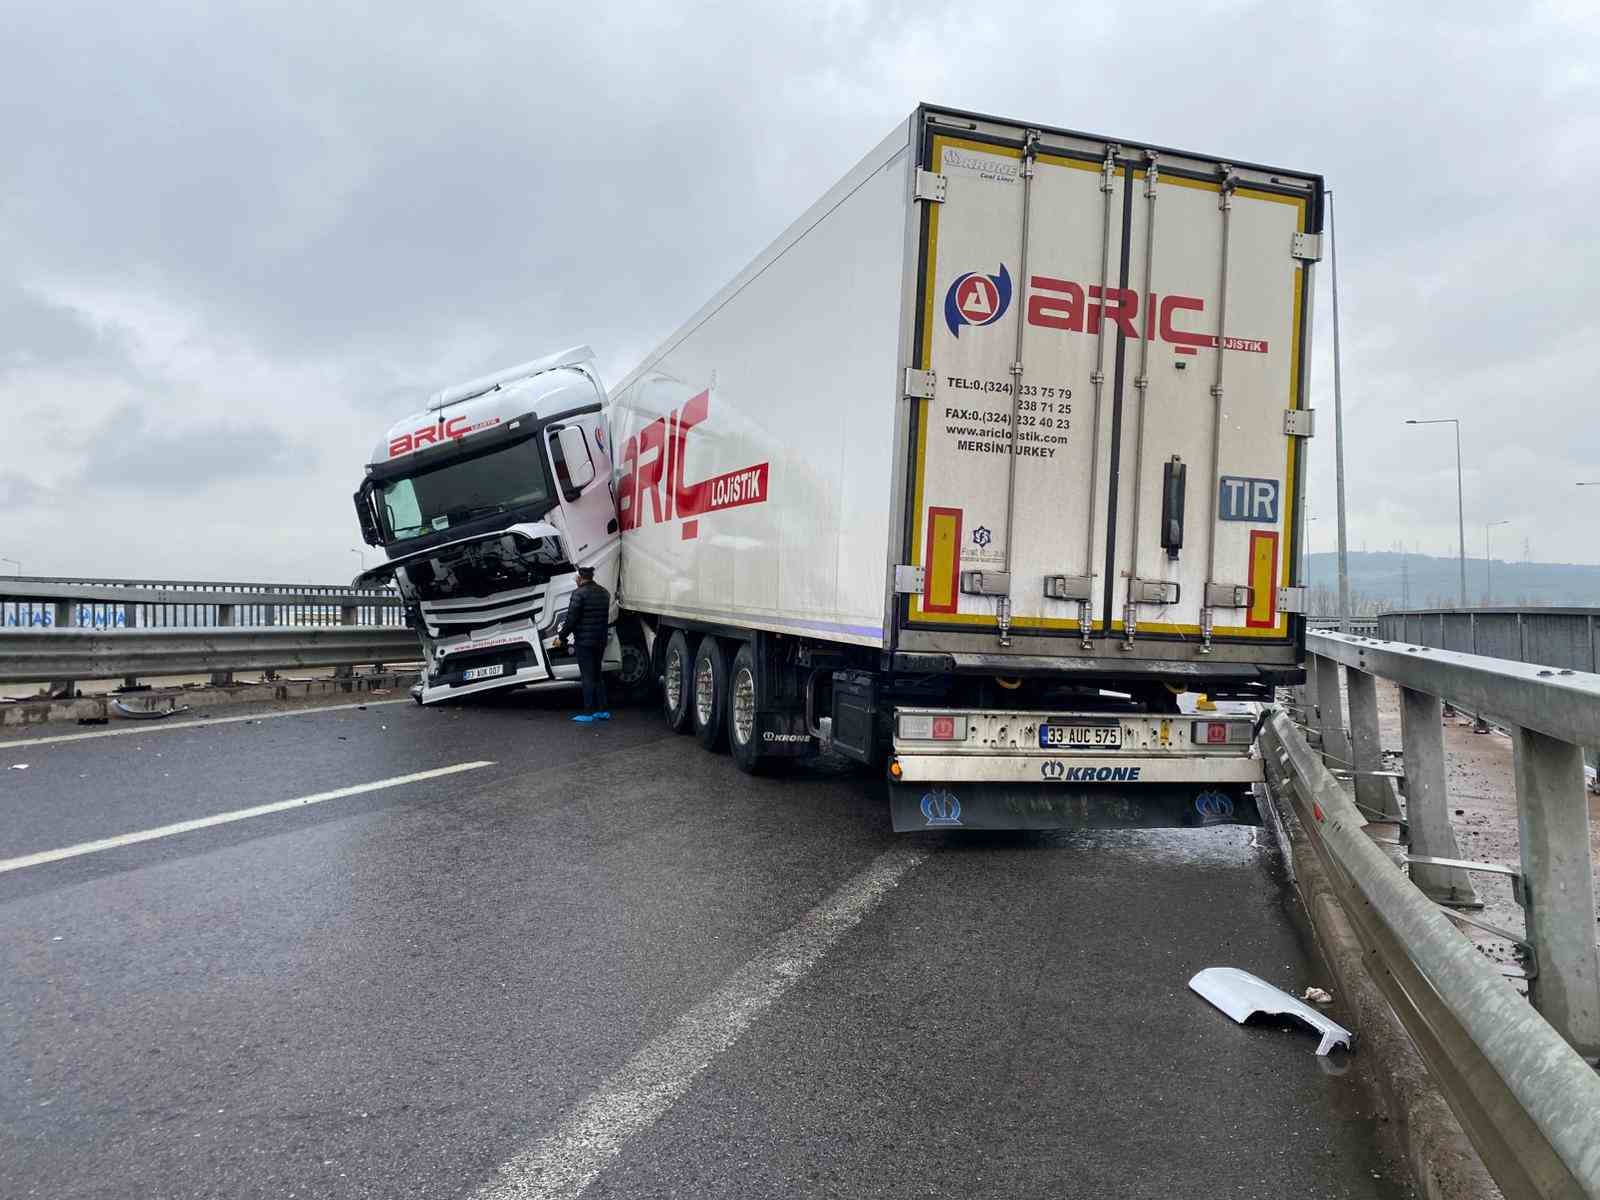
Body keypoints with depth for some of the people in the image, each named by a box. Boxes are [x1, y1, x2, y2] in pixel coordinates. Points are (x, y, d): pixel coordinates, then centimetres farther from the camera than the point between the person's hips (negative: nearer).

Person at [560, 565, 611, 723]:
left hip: (584, 641, -7)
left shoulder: (579, 593, -13)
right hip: (600, 641, 7)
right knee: (597, 675, 16)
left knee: (587, 677, -4)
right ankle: (603, 711, 17)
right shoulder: (604, 593, 11)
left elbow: (571, 619, -15)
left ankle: (588, 713, -2)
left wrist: (561, 637, -5)